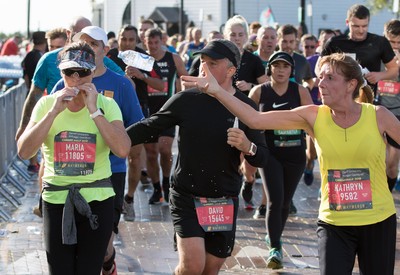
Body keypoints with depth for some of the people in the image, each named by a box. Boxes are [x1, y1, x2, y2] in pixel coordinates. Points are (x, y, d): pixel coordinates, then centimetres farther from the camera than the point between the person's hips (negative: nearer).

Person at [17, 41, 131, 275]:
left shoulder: (106, 105, -4)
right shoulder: (47, 104, 0)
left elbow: (123, 150, -19)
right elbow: (24, 151, -11)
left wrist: (94, 110, -19)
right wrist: (54, 111, -17)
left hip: (97, 200, -1)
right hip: (56, 200, 1)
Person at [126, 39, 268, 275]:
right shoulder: (186, 100, -6)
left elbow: (262, 158, -2)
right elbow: (148, 128, 2)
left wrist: (247, 147, -25)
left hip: (225, 201, 2)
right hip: (186, 196, -2)